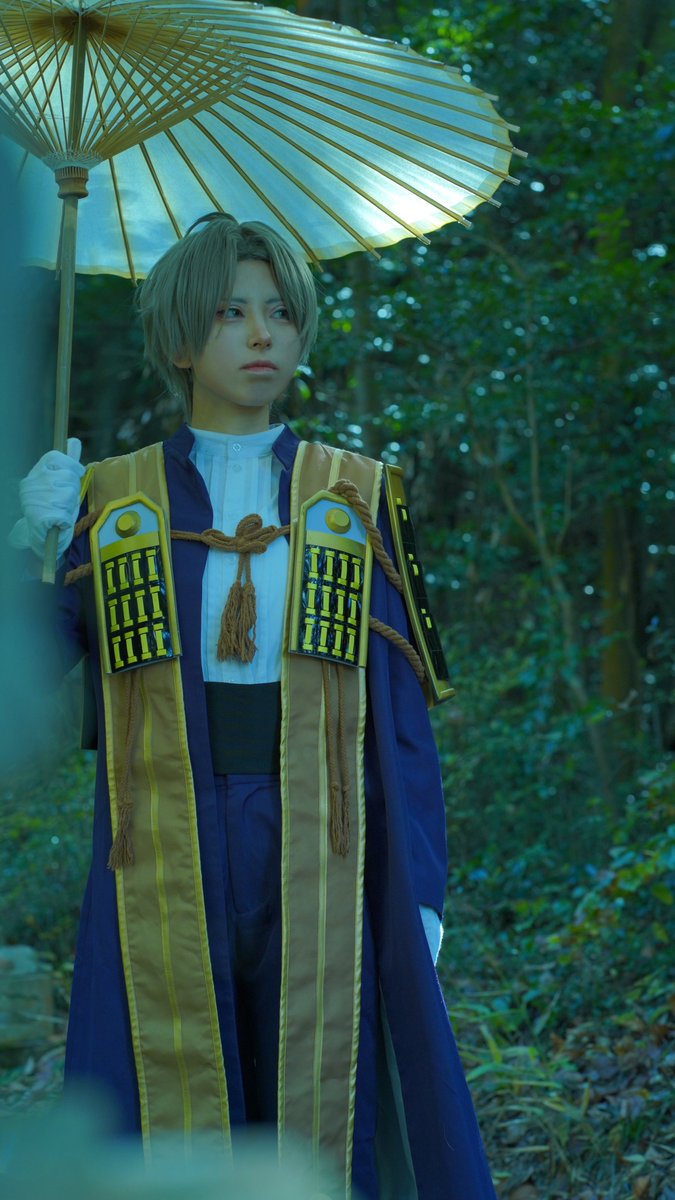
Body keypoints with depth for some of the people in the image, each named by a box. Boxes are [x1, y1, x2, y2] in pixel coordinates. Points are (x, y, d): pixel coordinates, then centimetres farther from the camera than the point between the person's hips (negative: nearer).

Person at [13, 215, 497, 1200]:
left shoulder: (357, 501, 8)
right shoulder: (109, 500, 8)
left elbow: (400, 709, 6)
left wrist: (418, 892, 0)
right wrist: (36, 553, -14)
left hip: (316, 859, 0)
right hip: (163, 855, 0)